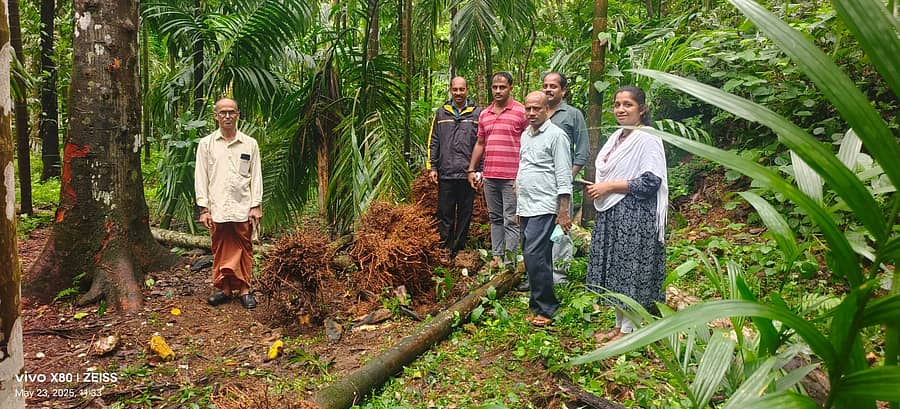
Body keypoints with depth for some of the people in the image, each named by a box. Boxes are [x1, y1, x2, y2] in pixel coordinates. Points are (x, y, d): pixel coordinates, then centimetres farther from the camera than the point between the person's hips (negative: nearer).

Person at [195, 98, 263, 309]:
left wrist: (256, 205, -1)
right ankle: (224, 288, 20)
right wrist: (203, 208, -2)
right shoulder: (206, 143, 6)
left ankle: (244, 289, 13)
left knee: (243, 249, 4)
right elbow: (201, 178, 4)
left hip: (243, 208, 0)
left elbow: (256, 177, 5)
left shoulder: (250, 144, 6)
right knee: (220, 250, 8)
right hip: (217, 208, 1)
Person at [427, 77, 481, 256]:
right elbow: (433, 142, 11)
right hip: (445, 174, 1)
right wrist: (432, 167, 3)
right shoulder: (441, 113, 10)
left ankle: (460, 250, 18)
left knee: (465, 214, 7)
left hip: (468, 174, -1)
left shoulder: (477, 113, 5)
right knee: (445, 214, 4)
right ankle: (445, 250, 13)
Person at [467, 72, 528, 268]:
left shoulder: (521, 112, -3)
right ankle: (497, 256, 21)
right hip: (489, 176, 6)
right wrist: (472, 170, 15)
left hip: (512, 178, -6)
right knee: (495, 218, 12)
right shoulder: (484, 114, 14)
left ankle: (509, 259, 2)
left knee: (511, 220, -3)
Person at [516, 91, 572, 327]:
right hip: (527, 207, 8)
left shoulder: (556, 135, -7)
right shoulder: (525, 135, 17)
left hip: (544, 207, -8)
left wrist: (564, 212, -15)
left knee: (534, 255, -13)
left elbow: (563, 177, -11)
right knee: (533, 256, 11)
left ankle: (545, 308, -2)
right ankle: (538, 302, 21)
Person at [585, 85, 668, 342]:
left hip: (635, 216, -9)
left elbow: (650, 182, -21)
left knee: (630, 269, -1)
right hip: (612, 213, 9)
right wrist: (598, 187, 4)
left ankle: (628, 330, 12)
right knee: (615, 270, 13)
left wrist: (609, 186, -18)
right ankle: (619, 325, 26)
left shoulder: (647, 139, -13)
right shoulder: (617, 137, 13)